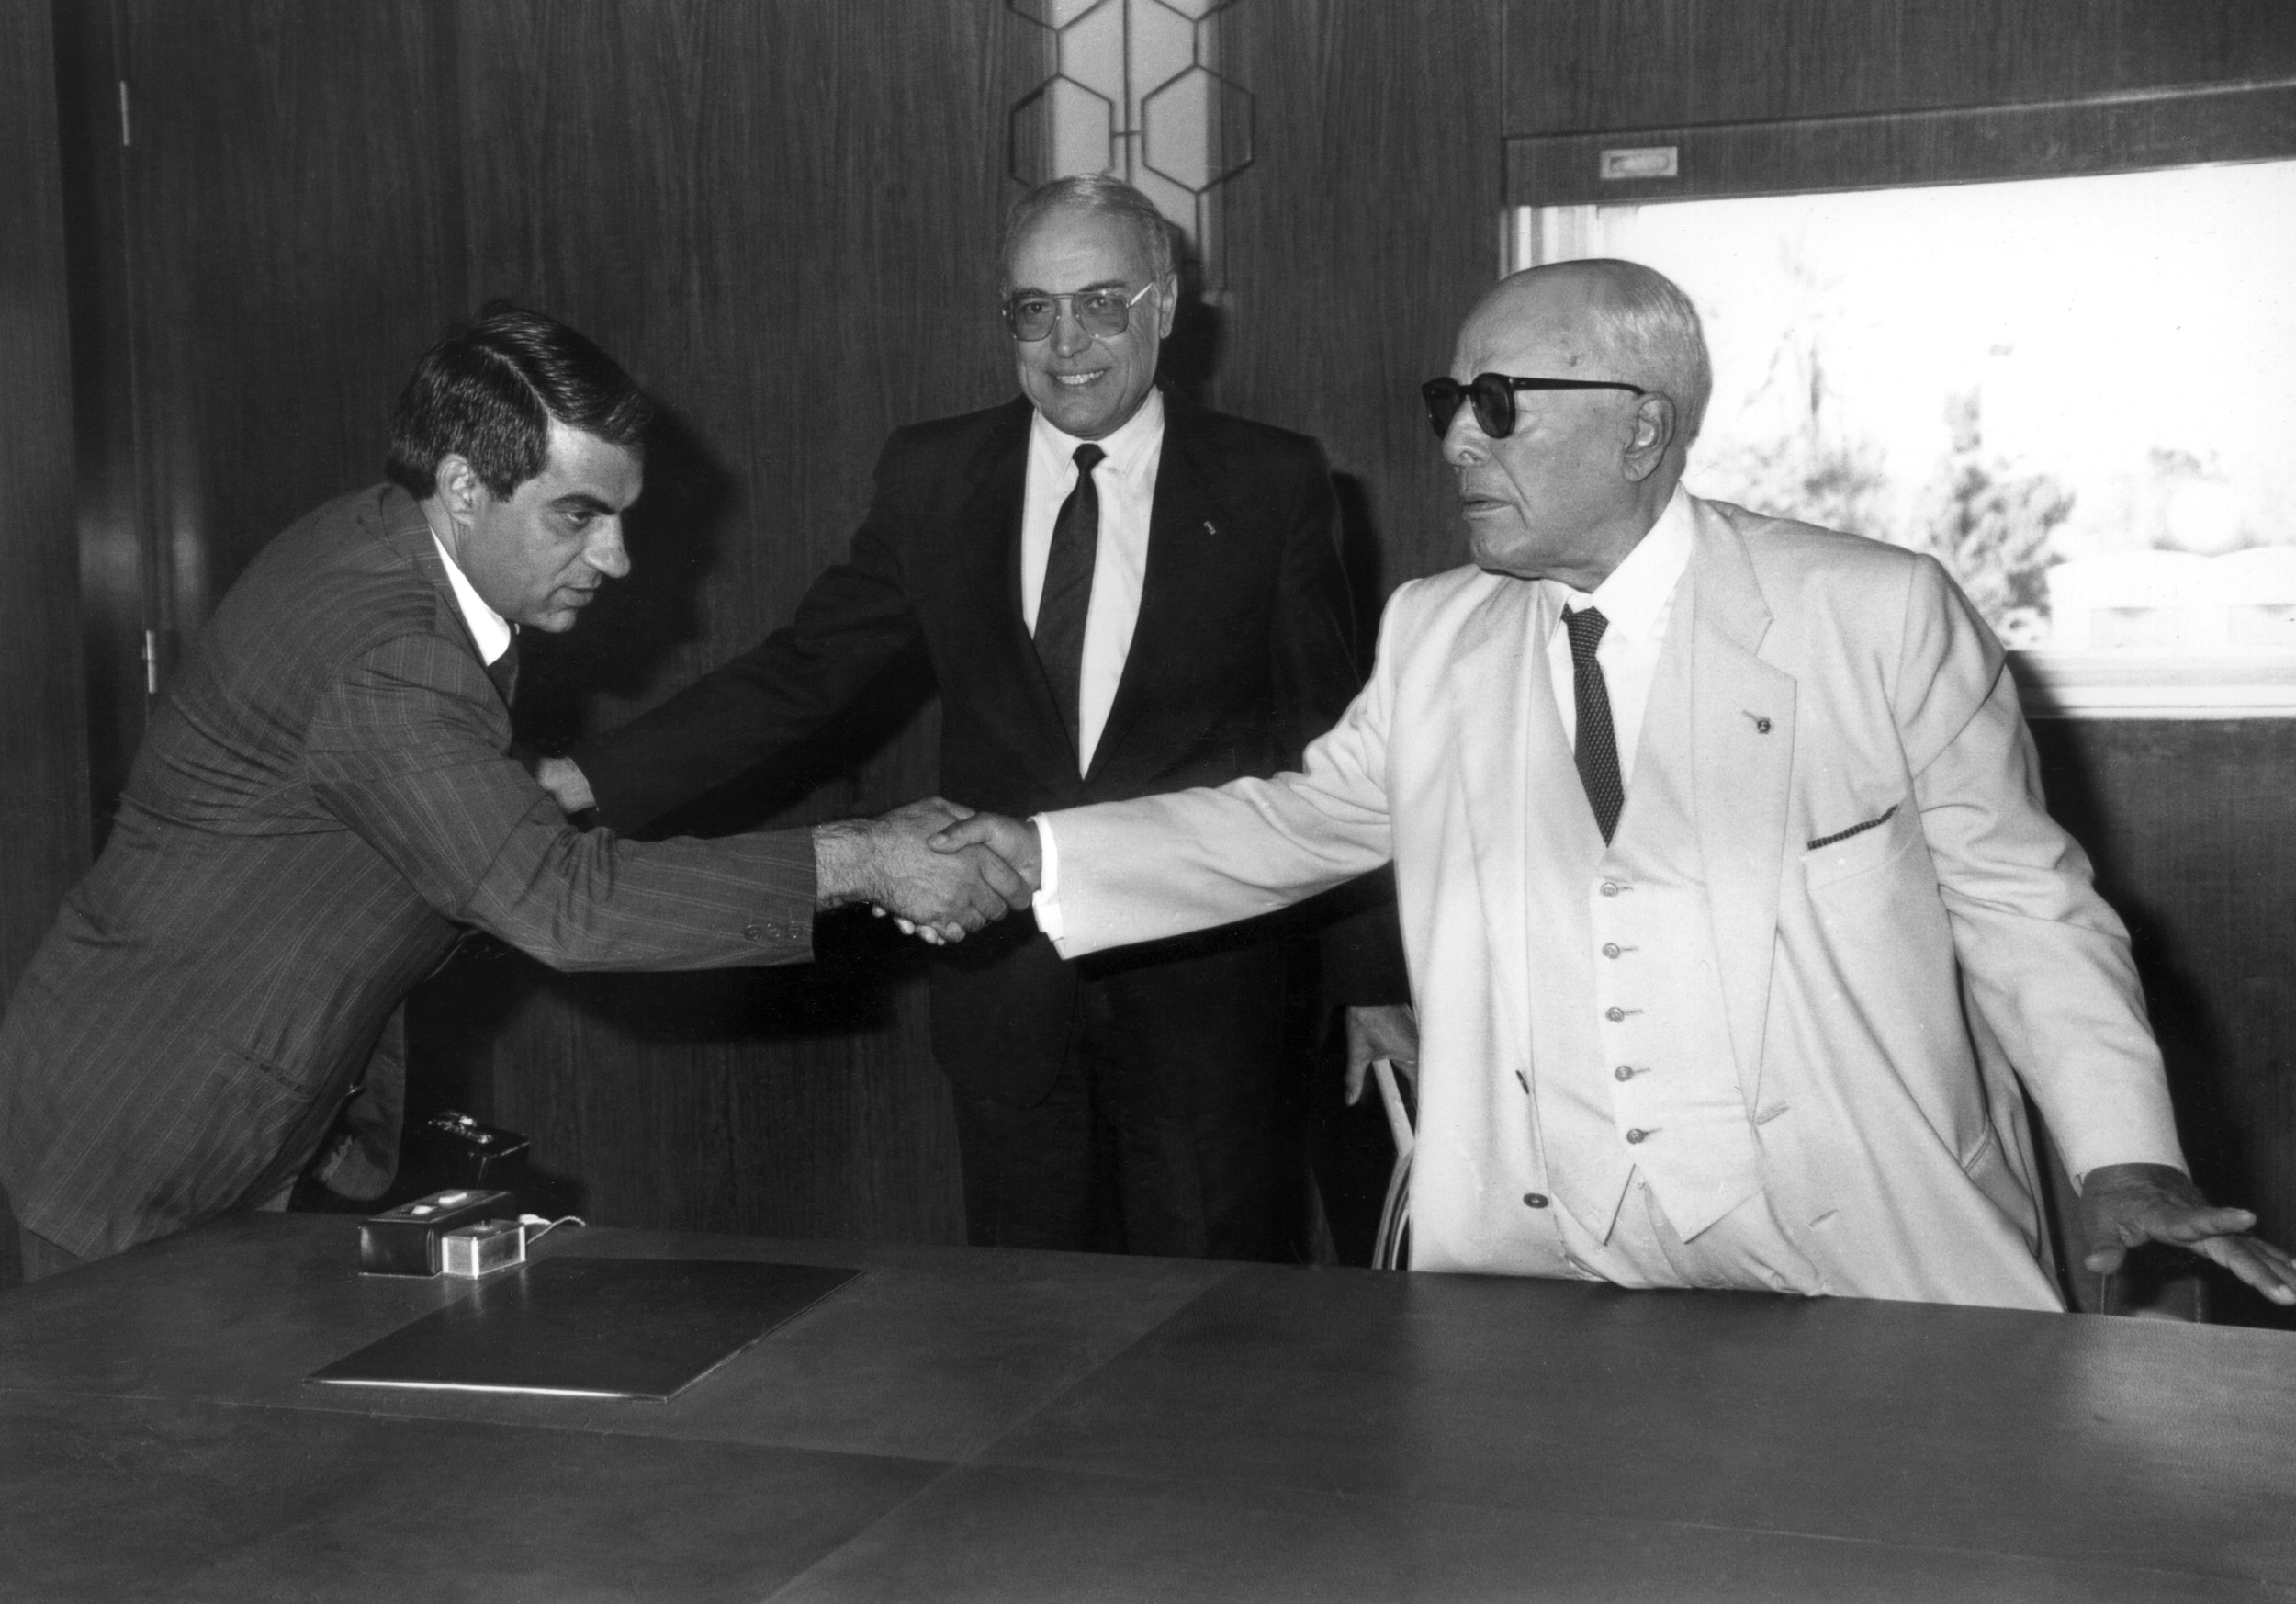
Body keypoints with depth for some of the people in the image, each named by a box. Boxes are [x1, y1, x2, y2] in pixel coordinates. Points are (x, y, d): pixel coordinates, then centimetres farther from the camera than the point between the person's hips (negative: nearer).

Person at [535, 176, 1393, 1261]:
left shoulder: (1273, 484, -1)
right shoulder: (931, 478, 4)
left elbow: (1325, 730, 1)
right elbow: (802, 671, 2)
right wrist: (588, 781, -7)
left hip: (1202, 974, -2)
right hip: (1006, 967, 2)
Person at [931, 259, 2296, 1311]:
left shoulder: (1882, 615, -4)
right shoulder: (1433, 638, 8)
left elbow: (2021, 902, 0)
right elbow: (1295, 824, 16)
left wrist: (2126, 1158, -11)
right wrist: (1046, 855, 4)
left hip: (1859, 1261, -2)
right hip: (1535, 1256, 3)